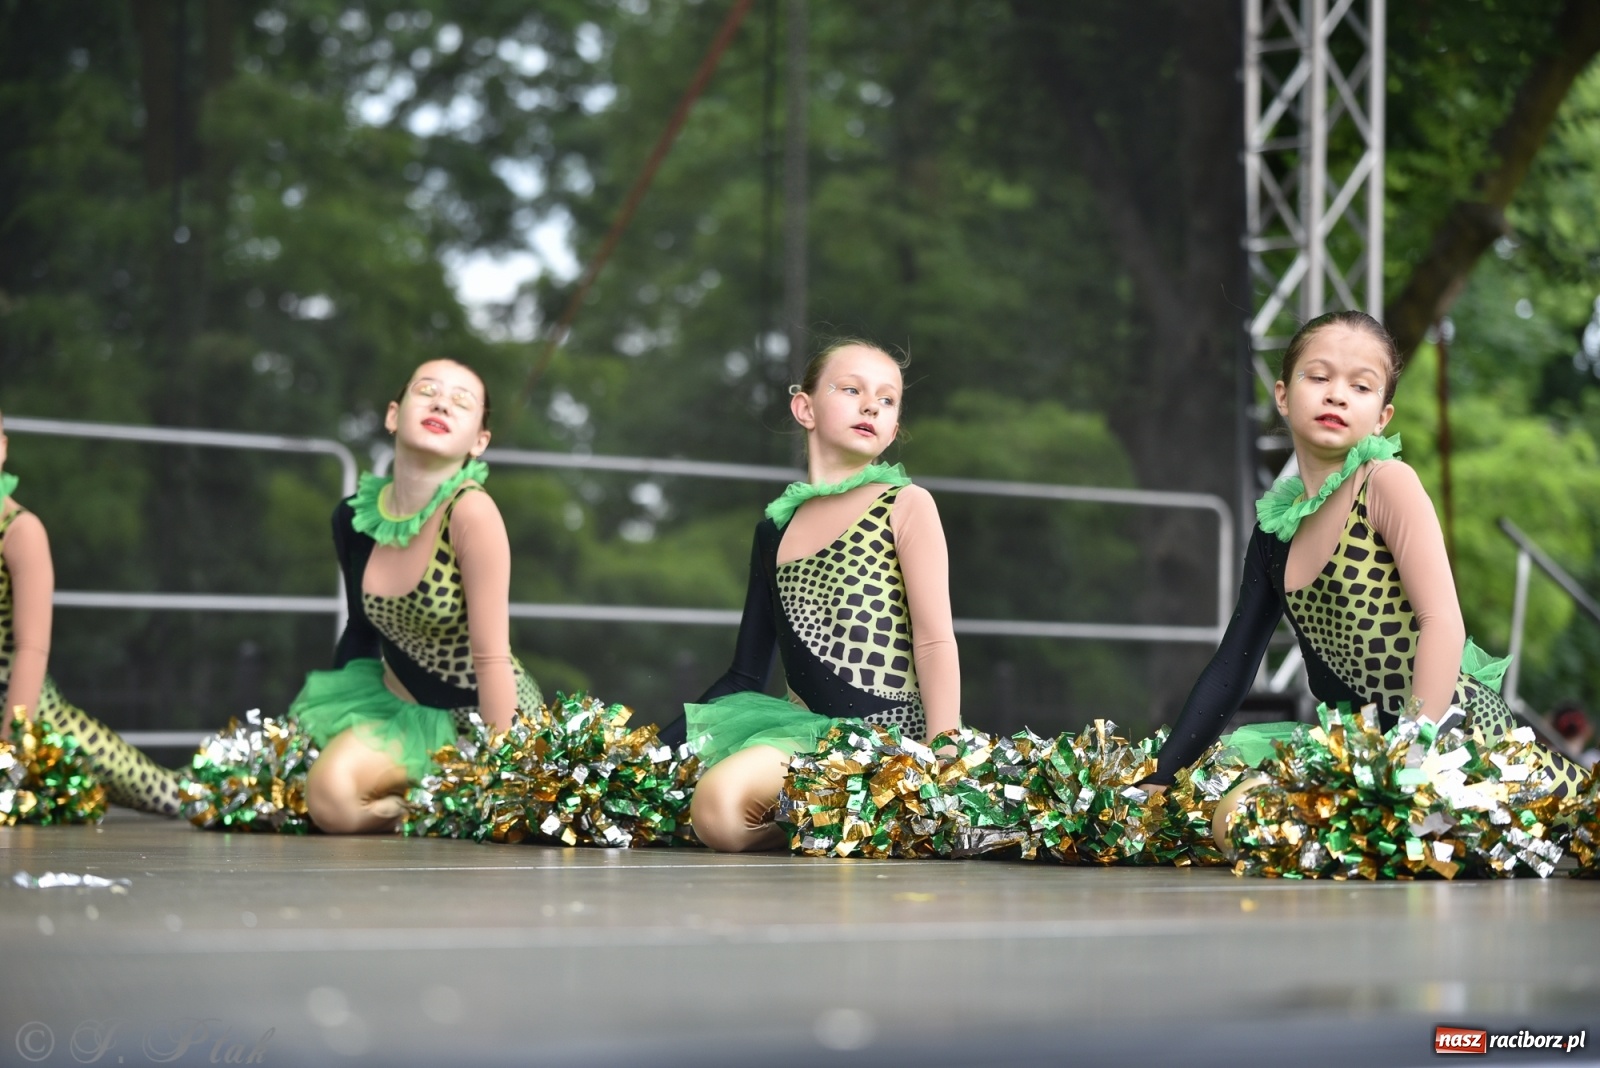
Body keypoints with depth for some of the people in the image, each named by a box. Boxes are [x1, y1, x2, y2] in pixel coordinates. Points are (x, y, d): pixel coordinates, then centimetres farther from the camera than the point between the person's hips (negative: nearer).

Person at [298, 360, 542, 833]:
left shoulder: (471, 511, -24)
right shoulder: (354, 516, -5)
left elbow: (492, 657, -22)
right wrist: (320, 719, 15)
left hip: (484, 713, -7)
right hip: (400, 706, 7)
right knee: (329, 795, -11)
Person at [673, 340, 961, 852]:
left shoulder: (907, 506, 3)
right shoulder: (777, 526, 18)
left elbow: (935, 641, -4)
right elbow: (745, 675, 20)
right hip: (806, 729, 7)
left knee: (723, 800, -29)